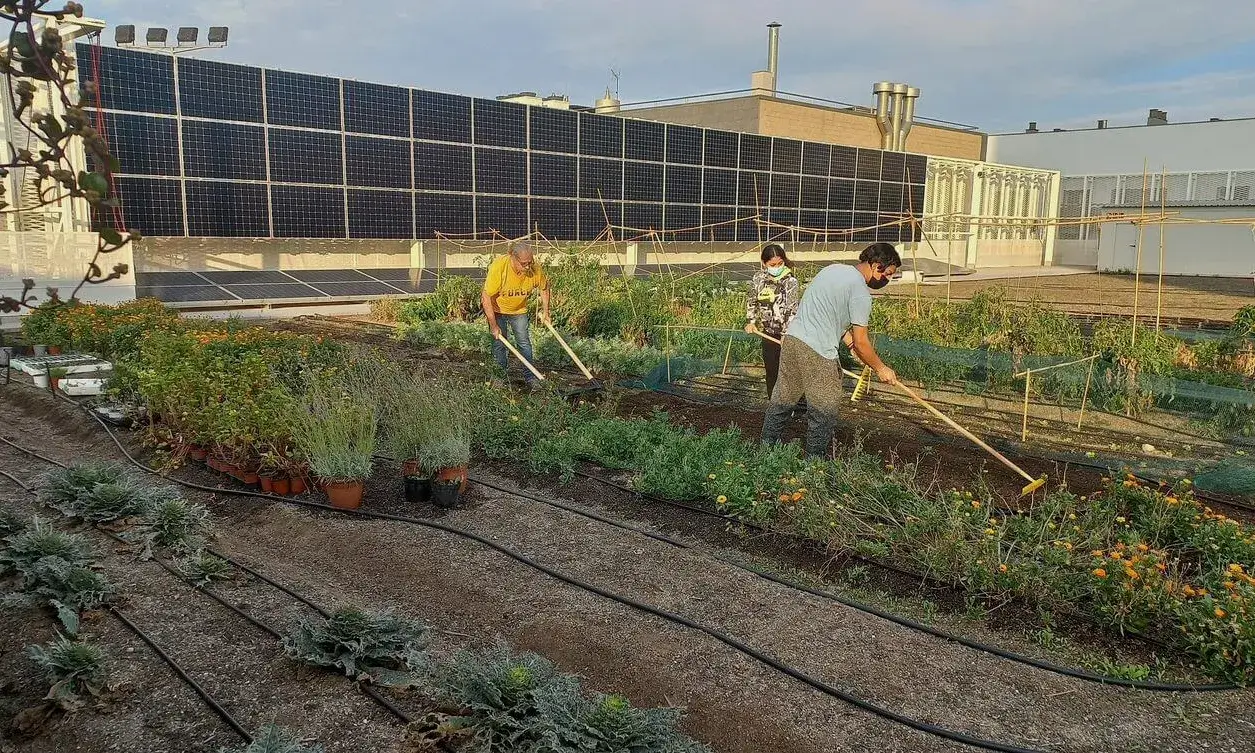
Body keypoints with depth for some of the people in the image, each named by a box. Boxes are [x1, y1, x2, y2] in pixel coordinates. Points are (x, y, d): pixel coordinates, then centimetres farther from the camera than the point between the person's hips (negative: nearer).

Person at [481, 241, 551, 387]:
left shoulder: (535, 269, -24)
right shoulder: (499, 267, -35)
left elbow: (544, 288, 0)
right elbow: (486, 297, -30)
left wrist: (545, 311, 1)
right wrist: (493, 325, -27)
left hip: (519, 310, 3)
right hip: (496, 308, -2)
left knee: (524, 341, -1)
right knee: (499, 343, -1)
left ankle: (530, 377, 6)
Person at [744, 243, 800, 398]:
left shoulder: (790, 280, -13)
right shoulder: (758, 278, 1)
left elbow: (792, 309, -20)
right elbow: (751, 301, 15)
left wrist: (787, 333, -28)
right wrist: (751, 321, 4)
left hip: (786, 333, -5)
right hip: (767, 332, 5)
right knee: (771, 370, 12)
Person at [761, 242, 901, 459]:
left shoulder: (834, 269, 15)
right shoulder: (860, 292, -11)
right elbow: (861, 343, -9)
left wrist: (848, 340, 22)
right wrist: (881, 369, 4)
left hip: (792, 338, 9)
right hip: (817, 352, -9)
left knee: (782, 399, 19)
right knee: (825, 410, 5)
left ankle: (766, 446, 30)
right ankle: (816, 459, 12)